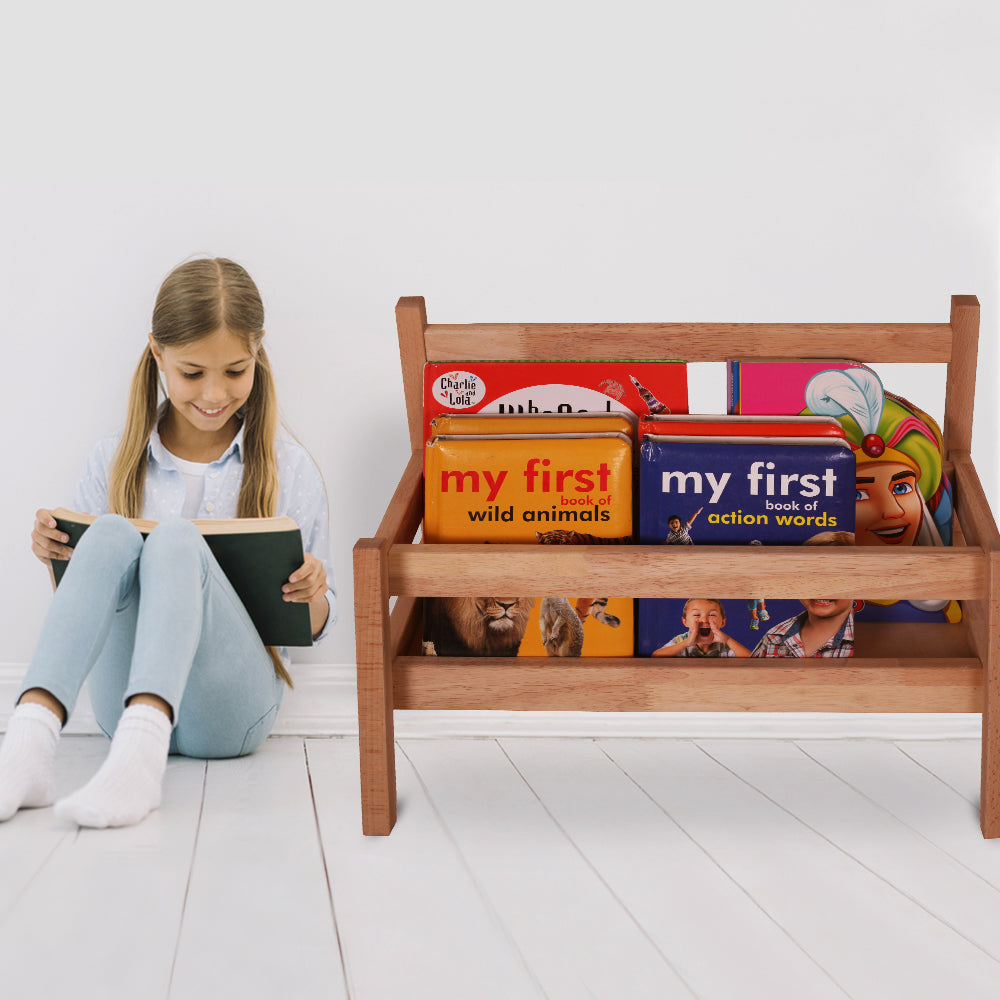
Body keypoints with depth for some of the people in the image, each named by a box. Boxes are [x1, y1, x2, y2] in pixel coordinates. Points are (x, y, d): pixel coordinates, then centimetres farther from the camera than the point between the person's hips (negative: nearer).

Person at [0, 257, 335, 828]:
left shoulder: (289, 470, 9)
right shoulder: (116, 462, 12)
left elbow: (313, 627, 14)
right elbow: (85, 592, 17)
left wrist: (313, 595, -9)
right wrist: (58, 561, -5)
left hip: (232, 707, -1)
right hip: (122, 705, 2)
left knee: (175, 539, -29)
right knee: (112, 535, -27)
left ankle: (140, 757, -54)